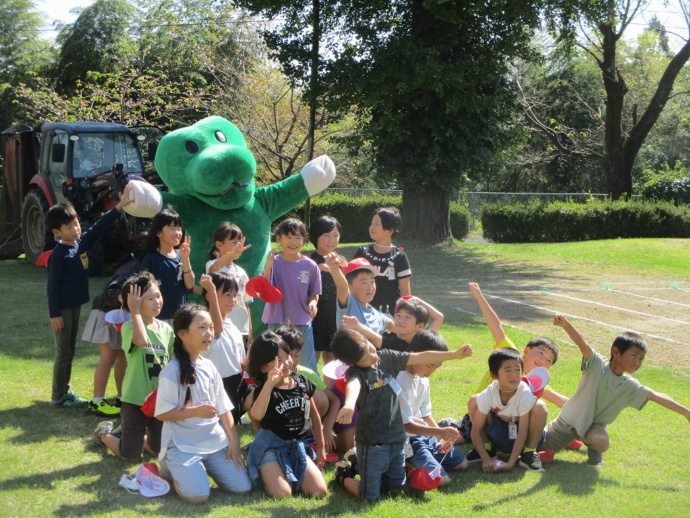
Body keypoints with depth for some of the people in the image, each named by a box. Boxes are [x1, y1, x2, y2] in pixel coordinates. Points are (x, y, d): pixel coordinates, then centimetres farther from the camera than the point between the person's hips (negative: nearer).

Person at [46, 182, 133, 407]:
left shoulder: (82, 242, 2)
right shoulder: (58, 254, -17)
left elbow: (100, 226, 1)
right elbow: (53, 286, -17)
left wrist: (119, 207, -9)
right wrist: (54, 314, -17)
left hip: (75, 305, 8)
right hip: (62, 308, -8)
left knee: (70, 350, 15)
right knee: (63, 353, -1)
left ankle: (66, 391, 26)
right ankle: (58, 397, 9)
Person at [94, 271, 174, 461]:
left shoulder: (166, 329, 1)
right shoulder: (129, 327, -17)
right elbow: (142, 341, -41)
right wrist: (135, 310, -30)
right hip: (135, 399, -5)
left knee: (159, 451, 15)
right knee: (130, 455, 4)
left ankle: (130, 434, 41)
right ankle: (105, 433, 34)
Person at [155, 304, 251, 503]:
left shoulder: (209, 368, 7)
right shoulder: (172, 371, -13)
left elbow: (223, 408, 11)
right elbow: (162, 413, -13)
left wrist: (234, 442, 4)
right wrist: (196, 411, -23)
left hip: (215, 443, 6)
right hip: (182, 446, -6)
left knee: (242, 487, -3)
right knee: (198, 495, -23)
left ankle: (201, 468, 19)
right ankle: (171, 467, 7)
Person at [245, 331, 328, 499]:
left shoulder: (303, 383, 0)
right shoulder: (263, 389, -14)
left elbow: (314, 416, 14)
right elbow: (256, 415, -38)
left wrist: (321, 447, 18)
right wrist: (270, 384, -42)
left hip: (297, 446, 5)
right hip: (271, 446, -5)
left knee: (320, 492, -8)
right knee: (282, 494, -23)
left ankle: (291, 476, 20)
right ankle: (264, 473, 11)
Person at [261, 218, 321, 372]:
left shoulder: (310, 266, -3)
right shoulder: (274, 262, -7)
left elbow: (314, 294, 6)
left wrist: (313, 302, -17)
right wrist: (268, 266, -23)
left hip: (303, 324, 1)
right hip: (277, 323, 0)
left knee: (309, 369, 9)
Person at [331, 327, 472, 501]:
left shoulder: (386, 357, 1)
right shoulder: (355, 373, -19)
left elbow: (421, 357, 8)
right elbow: (353, 386, -43)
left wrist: (455, 354, 6)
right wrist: (349, 404, -67)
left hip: (397, 439, 6)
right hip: (372, 444, -6)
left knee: (396, 487, 18)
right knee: (370, 496, 1)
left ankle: (361, 467, 39)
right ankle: (344, 473, 29)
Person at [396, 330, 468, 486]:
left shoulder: (423, 380, 6)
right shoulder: (400, 382, -23)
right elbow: (405, 424, -23)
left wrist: (442, 435, 1)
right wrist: (439, 432, -28)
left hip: (424, 435, 10)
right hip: (408, 441, -10)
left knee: (462, 463, 16)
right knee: (441, 479, -21)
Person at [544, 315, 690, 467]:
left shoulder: (631, 387, -10)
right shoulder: (597, 364, -23)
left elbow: (657, 397, -10)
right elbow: (583, 345, -39)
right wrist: (566, 325, -57)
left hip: (594, 425, 1)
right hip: (571, 419, -1)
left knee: (600, 442, -33)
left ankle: (594, 450, 5)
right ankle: (571, 438, 34)